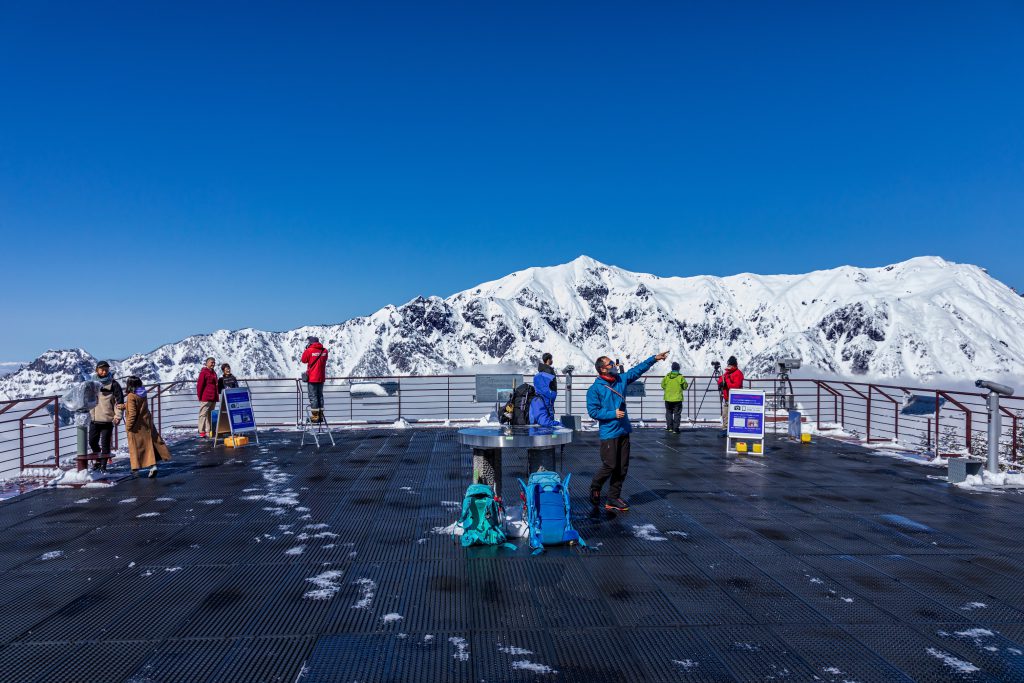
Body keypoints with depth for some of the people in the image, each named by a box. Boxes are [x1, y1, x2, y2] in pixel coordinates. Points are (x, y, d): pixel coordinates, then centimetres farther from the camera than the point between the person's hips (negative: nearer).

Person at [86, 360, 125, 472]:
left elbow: (119, 401, -7)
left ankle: (103, 464, 9)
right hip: (94, 419, 5)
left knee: (105, 443, 0)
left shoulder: (113, 384, -4)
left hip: (107, 419, -5)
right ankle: (98, 460, 32)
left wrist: (118, 416, -13)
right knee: (92, 442, 12)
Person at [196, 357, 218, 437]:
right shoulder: (203, 372, -6)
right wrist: (199, 395, -12)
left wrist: (217, 396, 19)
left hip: (213, 398, 8)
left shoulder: (214, 373, 18)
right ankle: (202, 432, -4)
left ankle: (209, 431, 15)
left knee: (210, 415, 10)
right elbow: (199, 384, -10)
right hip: (205, 398, -8)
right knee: (203, 414, -5)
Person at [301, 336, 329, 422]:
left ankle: (315, 416, -2)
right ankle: (321, 415, 15)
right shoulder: (324, 351, 2)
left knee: (313, 396, -1)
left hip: (312, 378, -5)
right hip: (321, 378, 5)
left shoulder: (309, 350, -12)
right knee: (320, 396, 13)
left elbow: (304, 360, 1)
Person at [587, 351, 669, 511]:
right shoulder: (594, 389, -11)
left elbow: (638, 369, 15)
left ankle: (613, 499, 18)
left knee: (622, 467, 8)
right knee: (610, 466, -6)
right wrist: (613, 414, -17)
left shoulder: (621, 379, 7)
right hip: (608, 433, -7)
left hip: (623, 431, 7)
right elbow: (593, 411, -13)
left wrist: (654, 358, 11)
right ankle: (595, 489, 21)